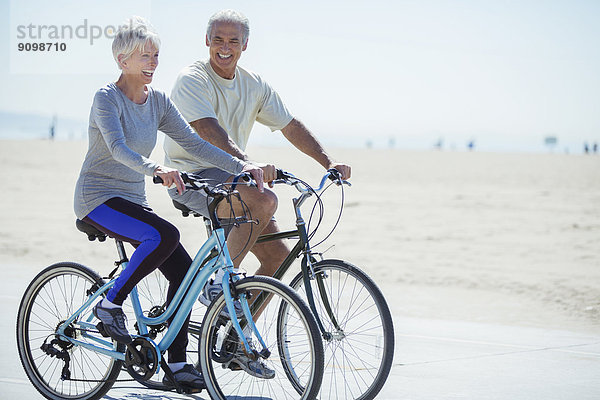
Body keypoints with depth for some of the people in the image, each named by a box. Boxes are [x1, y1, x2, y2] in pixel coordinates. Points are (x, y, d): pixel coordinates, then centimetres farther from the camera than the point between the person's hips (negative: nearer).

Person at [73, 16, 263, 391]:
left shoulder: (158, 101, 7)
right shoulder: (107, 98, -14)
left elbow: (193, 141, 2)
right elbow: (118, 148, -30)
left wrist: (240, 165, -12)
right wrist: (157, 170, -48)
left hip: (133, 201, 7)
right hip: (98, 198, -7)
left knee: (184, 270, -7)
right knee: (165, 235, -31)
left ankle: (177, 365, -1)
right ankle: (110, 304, -13)